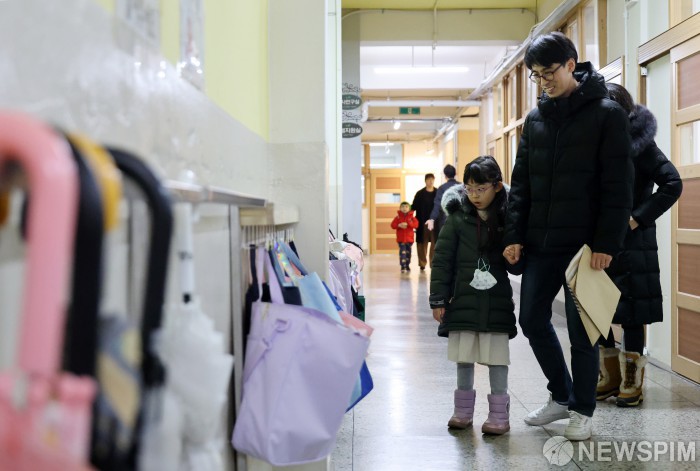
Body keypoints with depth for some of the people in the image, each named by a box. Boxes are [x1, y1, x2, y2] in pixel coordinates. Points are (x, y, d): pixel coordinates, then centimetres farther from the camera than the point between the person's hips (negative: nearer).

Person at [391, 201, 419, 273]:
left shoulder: (412, 217, 2)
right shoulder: (398, 217, 1)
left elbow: (416, 224, -11)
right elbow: (393, 225, -5)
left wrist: (407, 224, -22)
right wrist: (399, 225, -23)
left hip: (409, 238, 2)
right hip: (401, 239, -2)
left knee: (408, 252, 12)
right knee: (402, 252, -10)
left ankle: (407, 266, 27)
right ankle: (403, 267, -11)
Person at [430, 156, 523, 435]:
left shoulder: (507, 219, 0)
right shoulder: (457, 218, -2)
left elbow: (517, 267, 6)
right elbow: (442, 259, -2)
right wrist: (438, 299, -6)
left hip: (496, 302, 0)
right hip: (463, 300, 1)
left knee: (497, 356, 4)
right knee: (464, 356, 11)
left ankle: (499, 412, 14)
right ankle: (463, 408, 24)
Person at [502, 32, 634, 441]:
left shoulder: (607, 114, -5)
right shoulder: (535, 119, 11)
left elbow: (619, 186, -9)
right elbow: (521, 183, 11)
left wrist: (608, 243, -15)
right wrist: (515, 235, 2)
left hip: (584, 243, -5)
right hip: (540, 242, 6)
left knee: (581, 328, 2)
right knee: (533, 319, 9)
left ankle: (583, 411, 20)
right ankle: (562, 396, 29)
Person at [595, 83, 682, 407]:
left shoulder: (639, 144, -6)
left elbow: (673, 184, -11)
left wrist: (638, 218, -14)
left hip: (631, 241, -5)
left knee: (631, 311, 2)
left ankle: (631, 382, 12)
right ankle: (610, 376, 23)